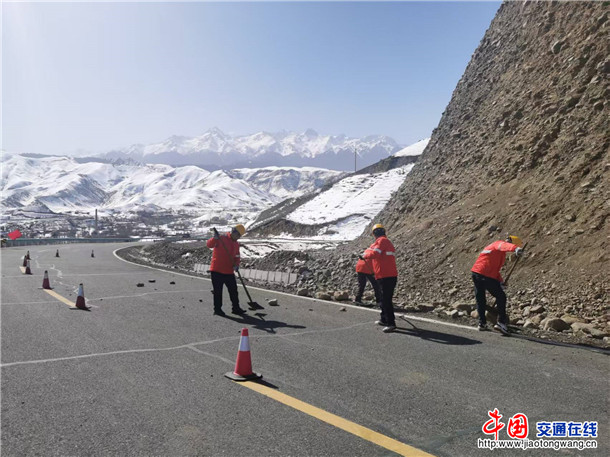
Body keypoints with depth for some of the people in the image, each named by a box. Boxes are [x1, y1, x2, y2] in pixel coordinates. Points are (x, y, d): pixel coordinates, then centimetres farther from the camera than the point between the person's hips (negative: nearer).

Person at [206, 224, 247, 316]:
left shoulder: (236, 244, 12)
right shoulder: (221, 238, -8)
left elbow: (236, 257, 16)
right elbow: (209, 244, -20)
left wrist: (236, 264, -5)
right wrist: (215, 238, -40)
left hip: (229, 271, 6)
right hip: (217, 270, -6)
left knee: (233, 290, 10)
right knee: (218, 291, 2)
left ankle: (236, 308, 21)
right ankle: (217, 309, 13)